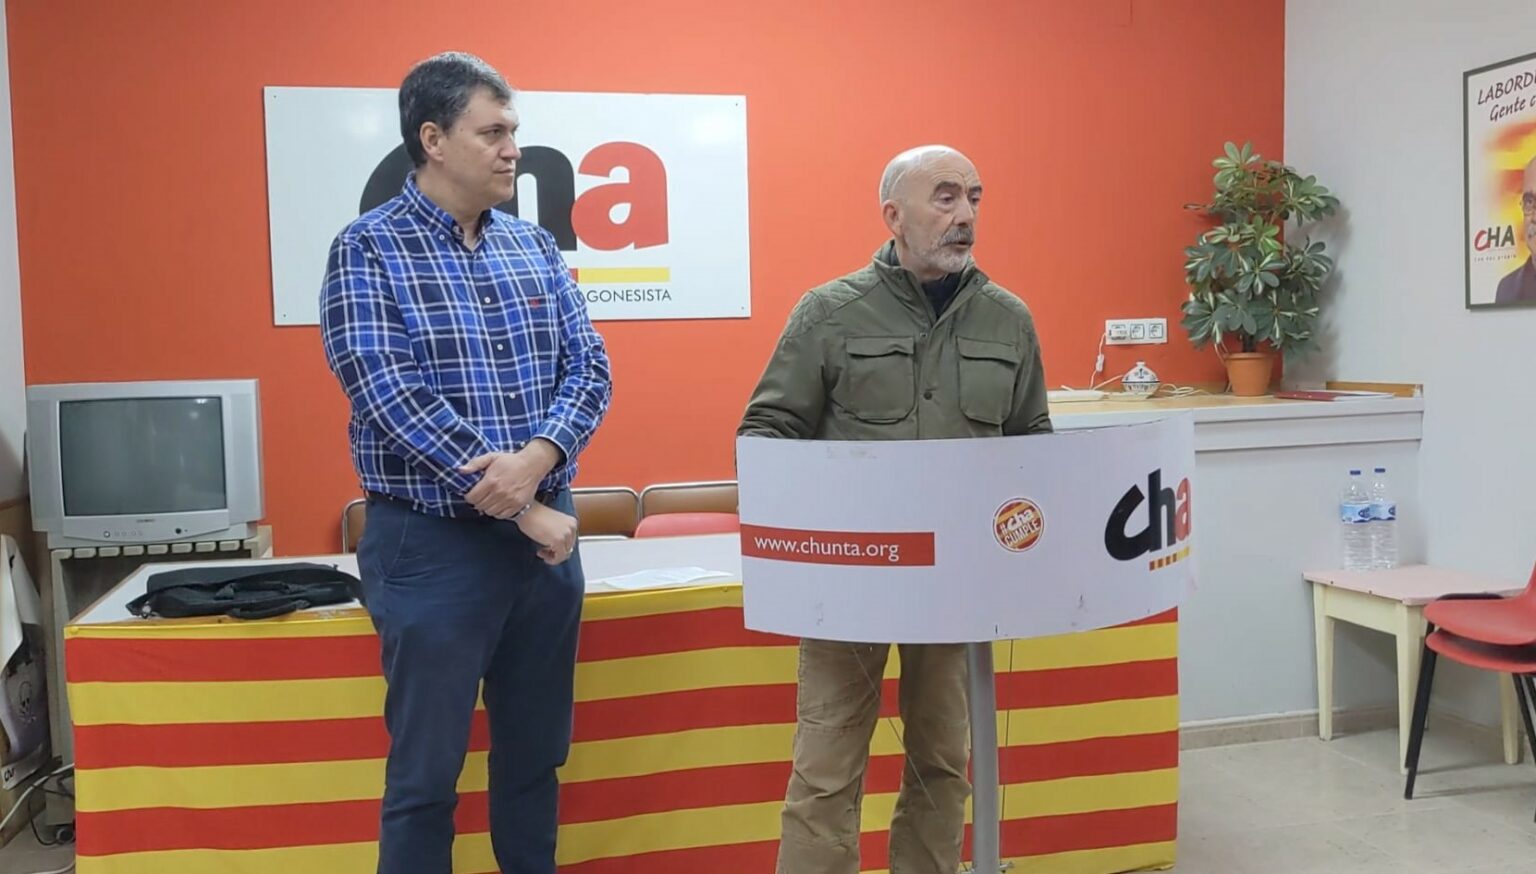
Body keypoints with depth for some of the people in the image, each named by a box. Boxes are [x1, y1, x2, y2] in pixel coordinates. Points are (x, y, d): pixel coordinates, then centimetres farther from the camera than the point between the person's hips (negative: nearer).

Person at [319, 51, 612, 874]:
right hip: (432, 543, -5)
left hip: (545, 534, 5)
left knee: (536, 753, 16)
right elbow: (391, 398, -18)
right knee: (426, 773, 6)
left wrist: (537, 461, -18)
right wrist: (524, 509, -18)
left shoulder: (533, 245, 9)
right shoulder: (368, 250, -8)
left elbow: (589, 368, 3)